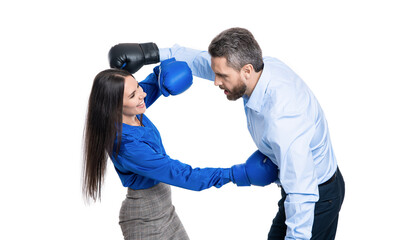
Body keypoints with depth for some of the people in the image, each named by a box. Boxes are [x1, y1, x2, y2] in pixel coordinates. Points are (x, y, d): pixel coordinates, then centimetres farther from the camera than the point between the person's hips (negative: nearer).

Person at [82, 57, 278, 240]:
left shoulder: (134, 112, -9)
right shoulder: (126, 145, -32)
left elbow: (151, 85, 12)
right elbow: (181, 175, -29)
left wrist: (163, 70, -13)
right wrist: (237, 174, -27)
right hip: (144, 221, -8)